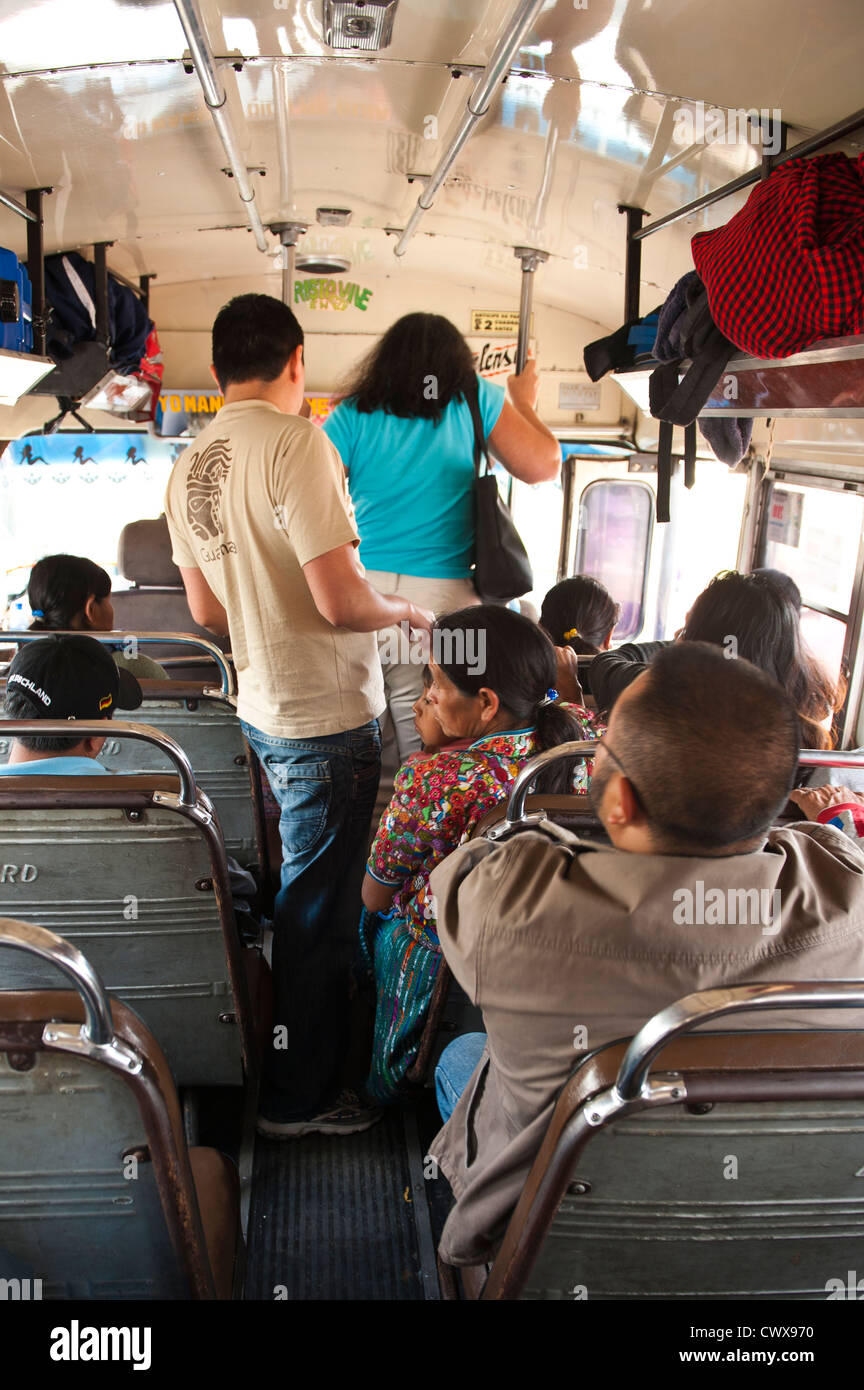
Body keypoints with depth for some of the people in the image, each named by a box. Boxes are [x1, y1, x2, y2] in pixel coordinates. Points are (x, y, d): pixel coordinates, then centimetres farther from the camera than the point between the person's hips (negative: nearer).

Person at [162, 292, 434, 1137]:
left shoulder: (188, 468, 6)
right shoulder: (295, 442, -19)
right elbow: (340, 599, -23)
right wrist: (407, 610, -4)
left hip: (259, 710, 9)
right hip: (326, 717, -8)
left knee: (300, 896, 23)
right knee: (318, 908, 4)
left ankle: (297, 1072, 41)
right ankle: (298, 1098, 20)